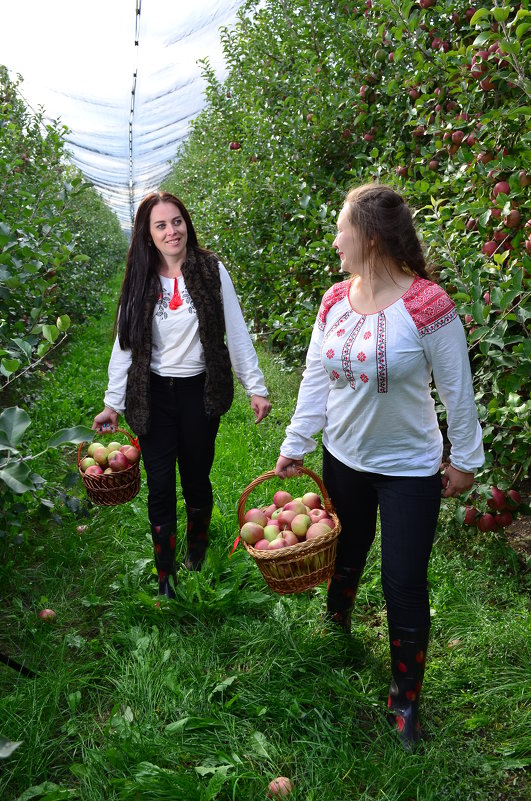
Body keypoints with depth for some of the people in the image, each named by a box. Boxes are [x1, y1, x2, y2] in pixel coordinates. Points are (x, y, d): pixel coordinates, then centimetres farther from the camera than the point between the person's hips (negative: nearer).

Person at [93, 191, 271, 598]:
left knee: (196, 479, 11)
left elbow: (236, 332, -3)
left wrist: (256, 387, -5)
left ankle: (198, 547, 40)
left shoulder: (211, 270, -4)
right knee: (160, 485, 3)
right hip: (153, 395, 1)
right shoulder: (141, 280, 2)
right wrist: (112, 402, 0)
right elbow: (125, 343, 3)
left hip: (199, 392, -1)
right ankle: (165, 576, 18)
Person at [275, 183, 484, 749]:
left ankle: (405, 701, 26)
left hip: (409, 470, -5)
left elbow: (457, 390, -11)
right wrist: (294, 444, 3)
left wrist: (465, 460, -4)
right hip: (343, 459, 5)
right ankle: (336, 628, 55)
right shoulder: (335, 301, -3)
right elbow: (315, 378, 4)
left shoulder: (427, 306, -20)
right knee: (344, 557, 24)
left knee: (404, 585, 3)